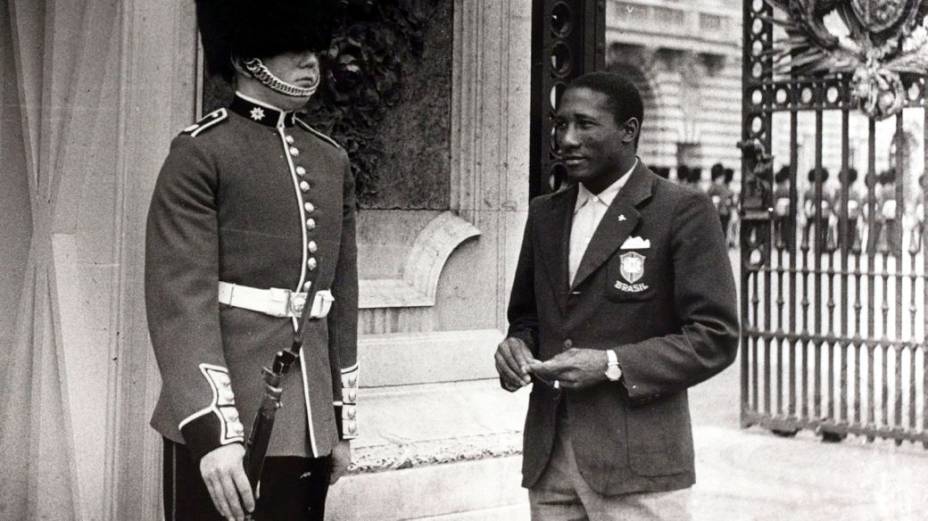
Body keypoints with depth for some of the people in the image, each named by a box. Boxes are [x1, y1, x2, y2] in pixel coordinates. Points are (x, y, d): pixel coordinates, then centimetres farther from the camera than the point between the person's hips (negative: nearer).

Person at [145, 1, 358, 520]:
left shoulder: (332, 161, 12)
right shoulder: (200, 153, -7)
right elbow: (180, 299, -14)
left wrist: (342, 422, 14)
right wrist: (212, 430, -23)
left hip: (307, 425, 6)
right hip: (223, 420, -6)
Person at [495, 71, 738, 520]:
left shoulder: (683, 211, -5)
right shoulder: (544, 214, 13)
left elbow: (715, 337, -8)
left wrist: (611, 365, -17)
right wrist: (517, 345, 0)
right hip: (548, 458, 5)